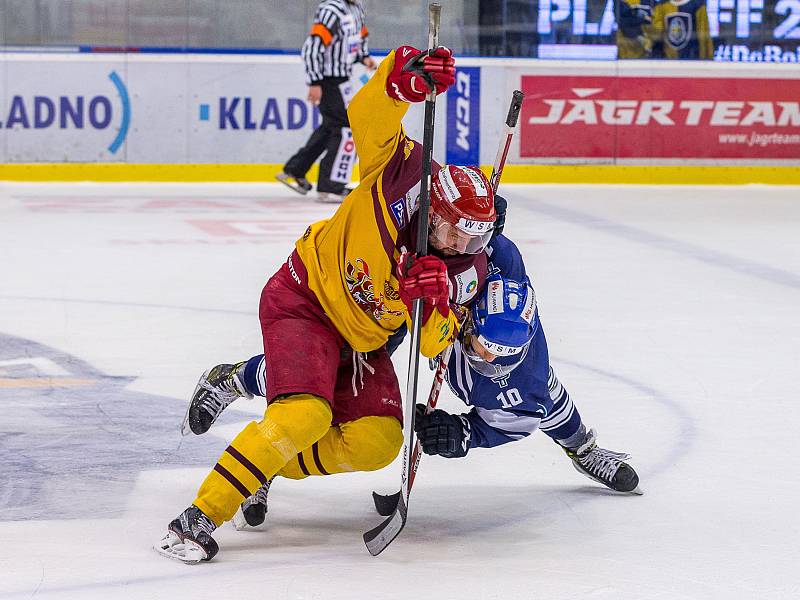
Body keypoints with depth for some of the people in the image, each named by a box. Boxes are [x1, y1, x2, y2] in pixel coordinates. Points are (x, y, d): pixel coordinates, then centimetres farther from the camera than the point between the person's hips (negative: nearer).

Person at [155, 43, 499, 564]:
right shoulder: (405, 174, -21)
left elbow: (432, 344, -13)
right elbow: (369, 115, -32)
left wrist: (431, 301, -34)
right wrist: (407, 77, -52)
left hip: (363, 341, 7)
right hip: (306, 298, -6)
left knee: (376, 442, -6)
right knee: (304, 415, -26)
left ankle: (267, 468, 13)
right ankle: (201, 515, -22)